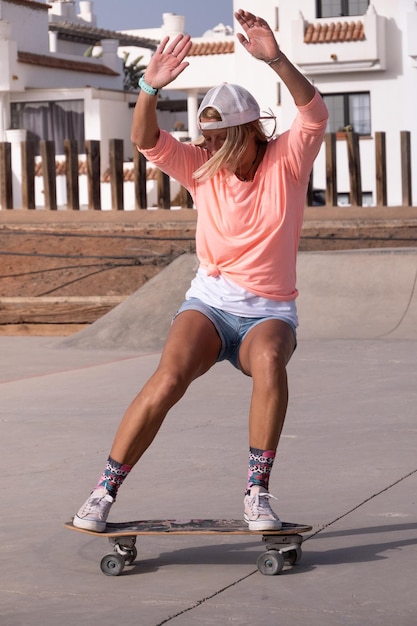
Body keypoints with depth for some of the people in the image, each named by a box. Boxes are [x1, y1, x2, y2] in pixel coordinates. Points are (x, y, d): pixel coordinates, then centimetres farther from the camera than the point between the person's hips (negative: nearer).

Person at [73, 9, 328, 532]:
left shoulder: (286, 162, -4)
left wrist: (275, 59, -38)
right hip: (208, 303, 1)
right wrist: (151, 87, -31)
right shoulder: (202, 168, 2)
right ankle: (105, 491, -18)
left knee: (268, 359, -37)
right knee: (170, 376, -28)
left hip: (269, 312, -1)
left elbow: (314, 114, -22)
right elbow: (147, 140, -11)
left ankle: (257, 493, -28)